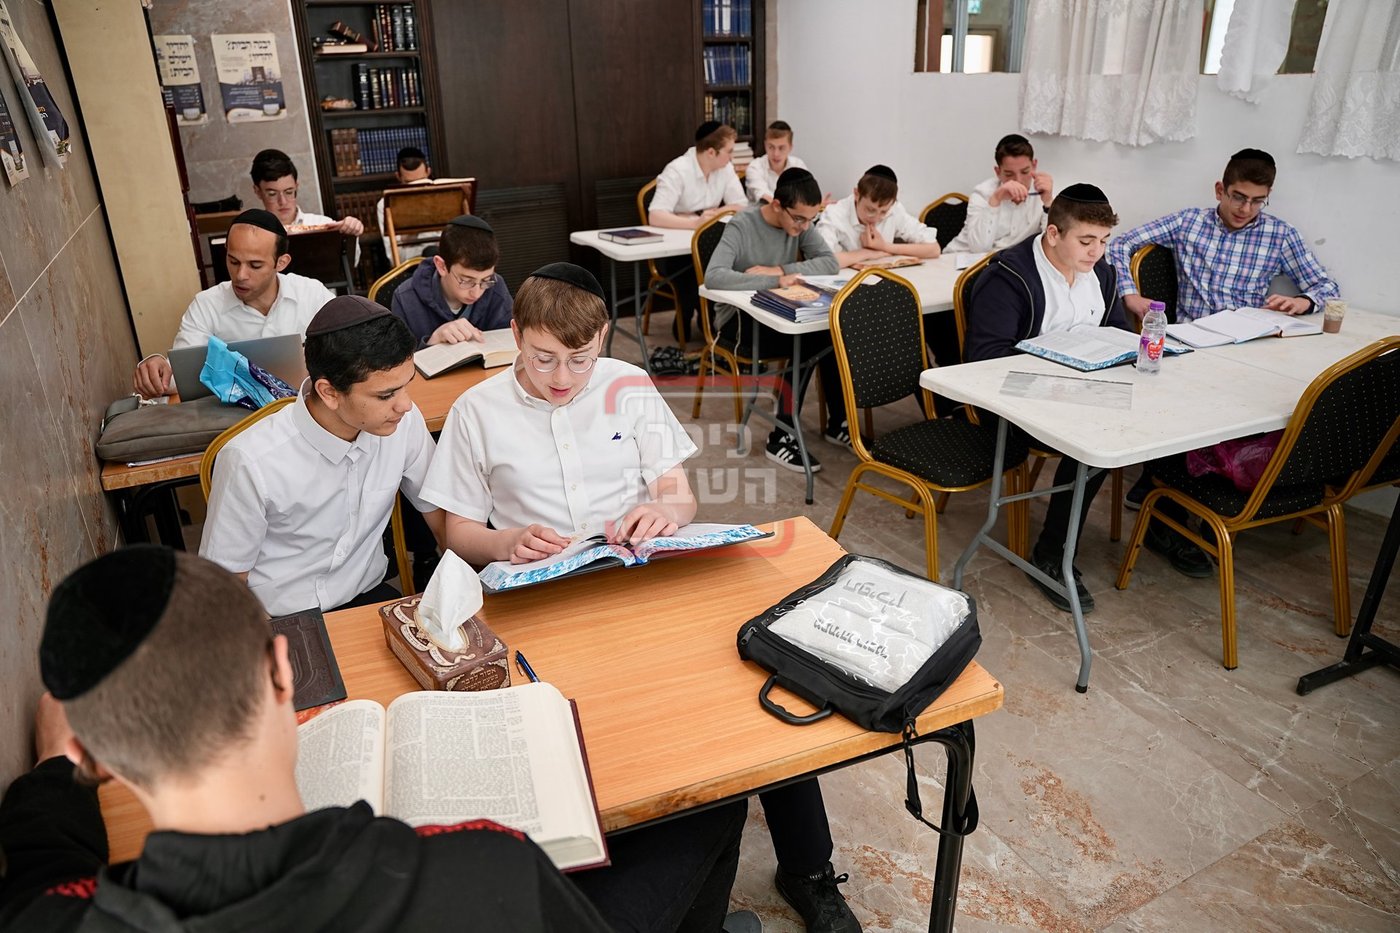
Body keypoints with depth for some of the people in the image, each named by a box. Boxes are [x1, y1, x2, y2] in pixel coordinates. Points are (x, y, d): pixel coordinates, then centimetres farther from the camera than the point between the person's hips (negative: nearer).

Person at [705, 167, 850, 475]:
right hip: (738, 318, -6)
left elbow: (829, 262, -12)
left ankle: (838, 422, -2)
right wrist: (775, 281, -36)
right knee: (806, 344, -29)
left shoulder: (800, 222, -3)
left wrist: (780, 270, -24)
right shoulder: (742, 226, -21)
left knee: (833, 332, -19)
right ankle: (781, 437, -19)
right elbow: (713, 277, -35)